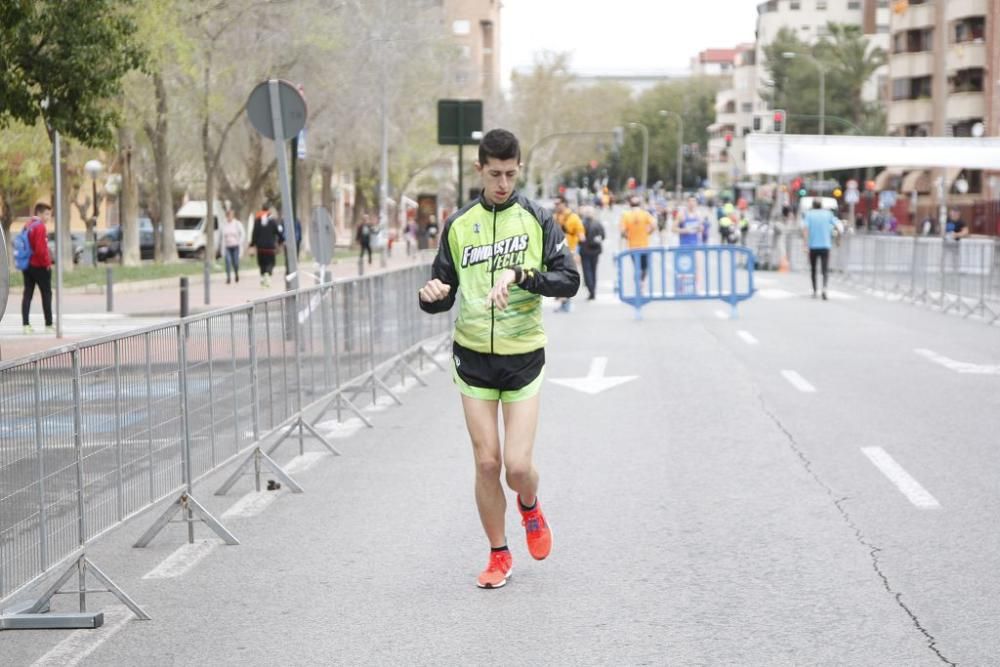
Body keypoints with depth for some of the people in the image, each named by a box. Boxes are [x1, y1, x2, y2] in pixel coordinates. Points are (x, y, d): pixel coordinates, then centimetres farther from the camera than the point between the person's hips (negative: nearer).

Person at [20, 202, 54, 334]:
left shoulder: (28, 225, 12)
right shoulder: (40, 227, -15)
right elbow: (40, 249, -22)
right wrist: (47, 263, -10)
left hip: (27, 265, 8)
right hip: (40, 266, -8)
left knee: (27, 294, 6)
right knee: (46, 294, 1)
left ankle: (25, 324, 1)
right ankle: (49, 325, 2)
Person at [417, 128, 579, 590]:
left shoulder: (537, 219, -2)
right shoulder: (458, 224, 4)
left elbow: (569, 281, -10)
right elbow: (443, 295, 9)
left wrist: (519, 275, -24)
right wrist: (432, 295, -14)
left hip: (523, 357, -2)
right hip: (474, 356, 2)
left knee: (518, 467, -7)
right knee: (486, 464, 1)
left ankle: (530, 507, 28)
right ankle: (499, 555, 19)